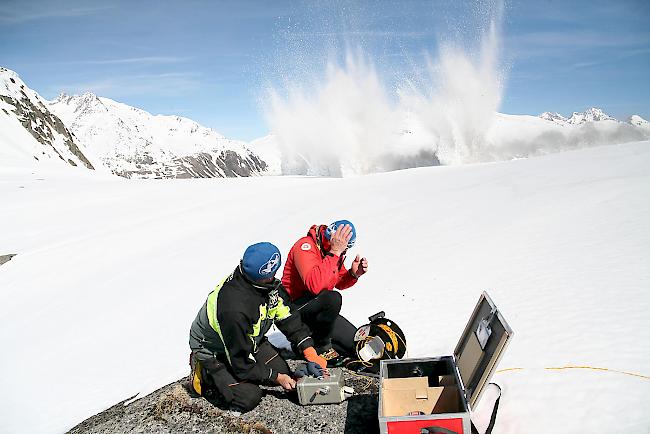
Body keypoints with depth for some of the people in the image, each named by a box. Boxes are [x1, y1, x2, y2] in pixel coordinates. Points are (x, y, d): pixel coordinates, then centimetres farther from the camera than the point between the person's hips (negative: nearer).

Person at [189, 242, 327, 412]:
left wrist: (310, 353, -13)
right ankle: (204, 375, 5)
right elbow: (241, 360, -28)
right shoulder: (234, 308, -41)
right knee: (248, 398, -17)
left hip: (249, 339, 8)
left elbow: (288, 318, -6)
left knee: (282, 371, 1)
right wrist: (276, 378, -18)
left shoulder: (269, 284, -19)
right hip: (214, 351, -7)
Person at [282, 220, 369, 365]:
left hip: (320, 308, 8)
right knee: (333, 298, -36)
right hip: (296, 307, -8)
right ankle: (322, 347, -12)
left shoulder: (335, 250, 3)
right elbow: (315, 285, -38)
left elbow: (340, 283, 15)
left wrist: (354, 273, -7)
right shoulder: (306, 246, -22)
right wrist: (334, 252, -35)